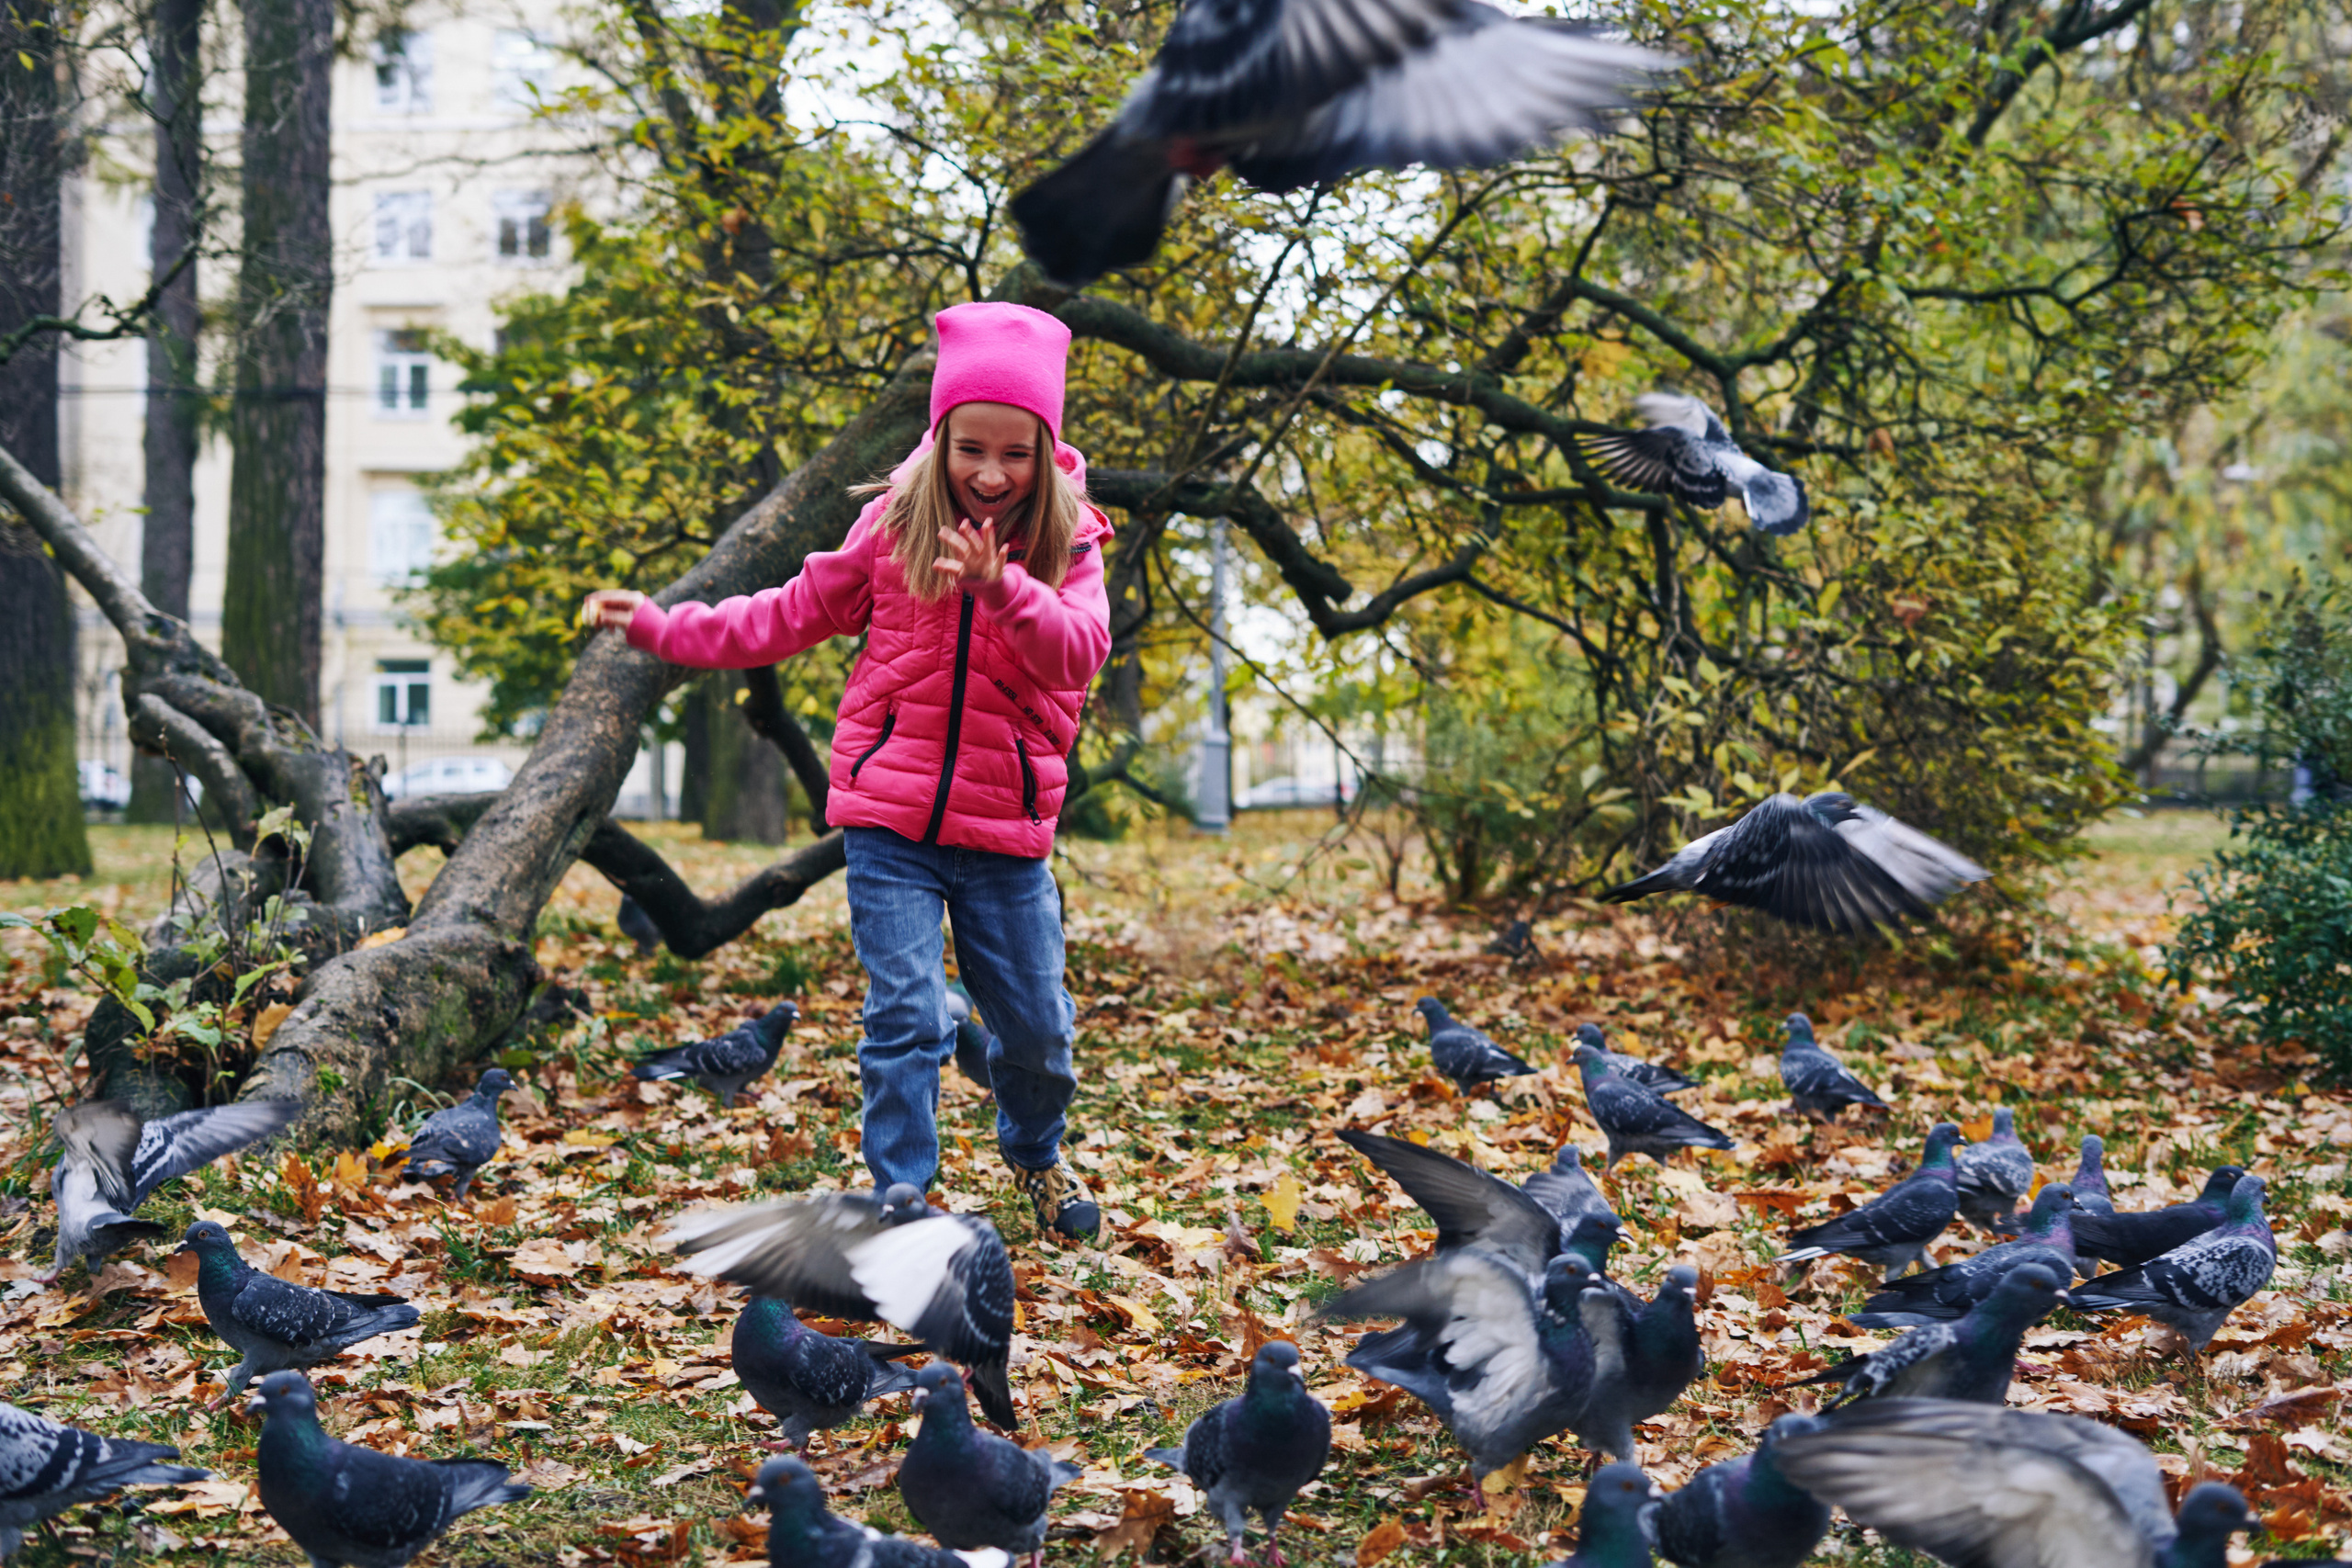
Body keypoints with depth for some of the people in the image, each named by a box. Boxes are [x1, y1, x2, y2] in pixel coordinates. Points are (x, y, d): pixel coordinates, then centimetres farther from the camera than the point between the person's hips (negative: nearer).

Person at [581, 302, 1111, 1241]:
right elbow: (792, 617, 11)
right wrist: (660, 627, 6)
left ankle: (1035, 1155, 40)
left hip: (1005, 831, 1)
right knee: (906, 1014, -10)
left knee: (1037, 1027, 10)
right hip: (890, 817, -1)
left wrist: (1002, 590, -39)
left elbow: (1081, 650, -21)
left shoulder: (1066, 544, -3)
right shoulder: (894, 527, 0)